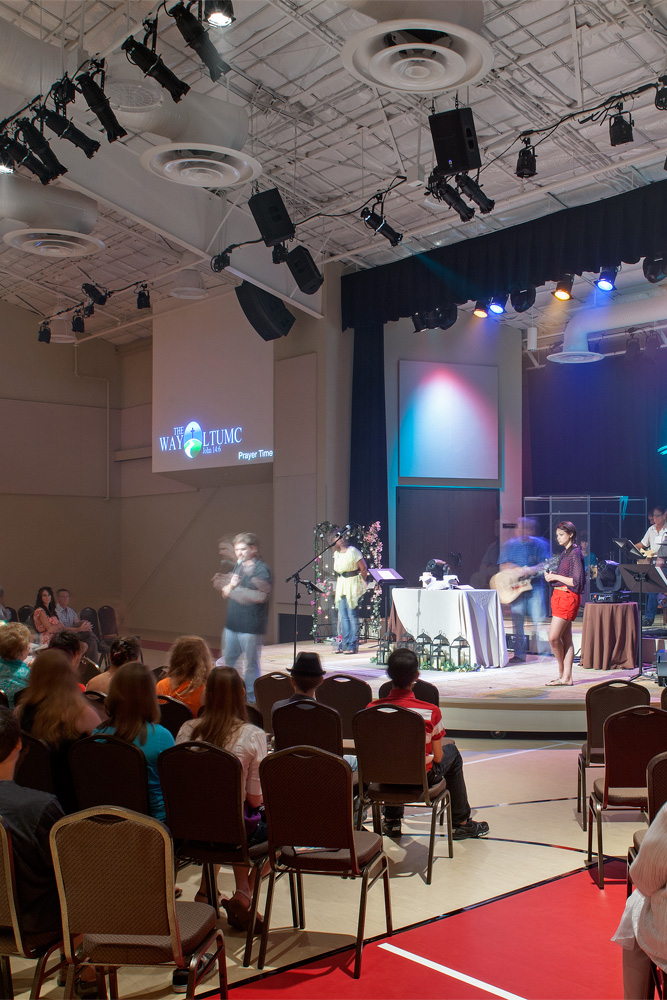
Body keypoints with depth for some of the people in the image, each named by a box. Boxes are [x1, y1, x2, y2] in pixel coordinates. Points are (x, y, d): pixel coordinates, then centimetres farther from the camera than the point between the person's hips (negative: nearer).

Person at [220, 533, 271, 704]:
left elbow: (261, 596, -21)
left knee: (251, 663, 3)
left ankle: (251, 698, 14)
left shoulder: (261, 569, -9)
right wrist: (230, 585, -10)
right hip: (232, 624, 7)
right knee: (228, 660, 14)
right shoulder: (237, 566, 13)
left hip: (250, 626, -7)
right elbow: (225, 592, 14)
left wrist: (236, 589, -12)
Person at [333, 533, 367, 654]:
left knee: (352, 614, -7)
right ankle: (345, 644, 12)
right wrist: (339, 583, 17)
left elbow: (363, 569, -10)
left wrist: (360, 585, -4)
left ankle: (353, 645, -4)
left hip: (352, 585, -8)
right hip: (341, 585, 8)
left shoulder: (353, 552, -12)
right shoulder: (336, 553, 10)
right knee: (343, 615, 6)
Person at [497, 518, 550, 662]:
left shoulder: (539, 544, 2)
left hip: (535, 586, -1)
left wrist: (530, 570, -20)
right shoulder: (510, 545, 6)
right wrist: (519, 571, -13)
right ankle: (519, 654, 9)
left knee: (539, 620, -5)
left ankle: (543, 651, 3)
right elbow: (503, 565, 3)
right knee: (517, 622, 2)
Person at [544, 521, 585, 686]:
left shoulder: (575, 553, -11)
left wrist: (556, 577, -12)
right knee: (566, 639, 8)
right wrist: (551, 577, 4)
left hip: (568, 597, -9)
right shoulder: (565, 553, 16)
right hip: (559, 596, 9)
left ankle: (562, 672, 7)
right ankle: (566, 677, 10)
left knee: (553, 637, -10)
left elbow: (576, 581, -18)